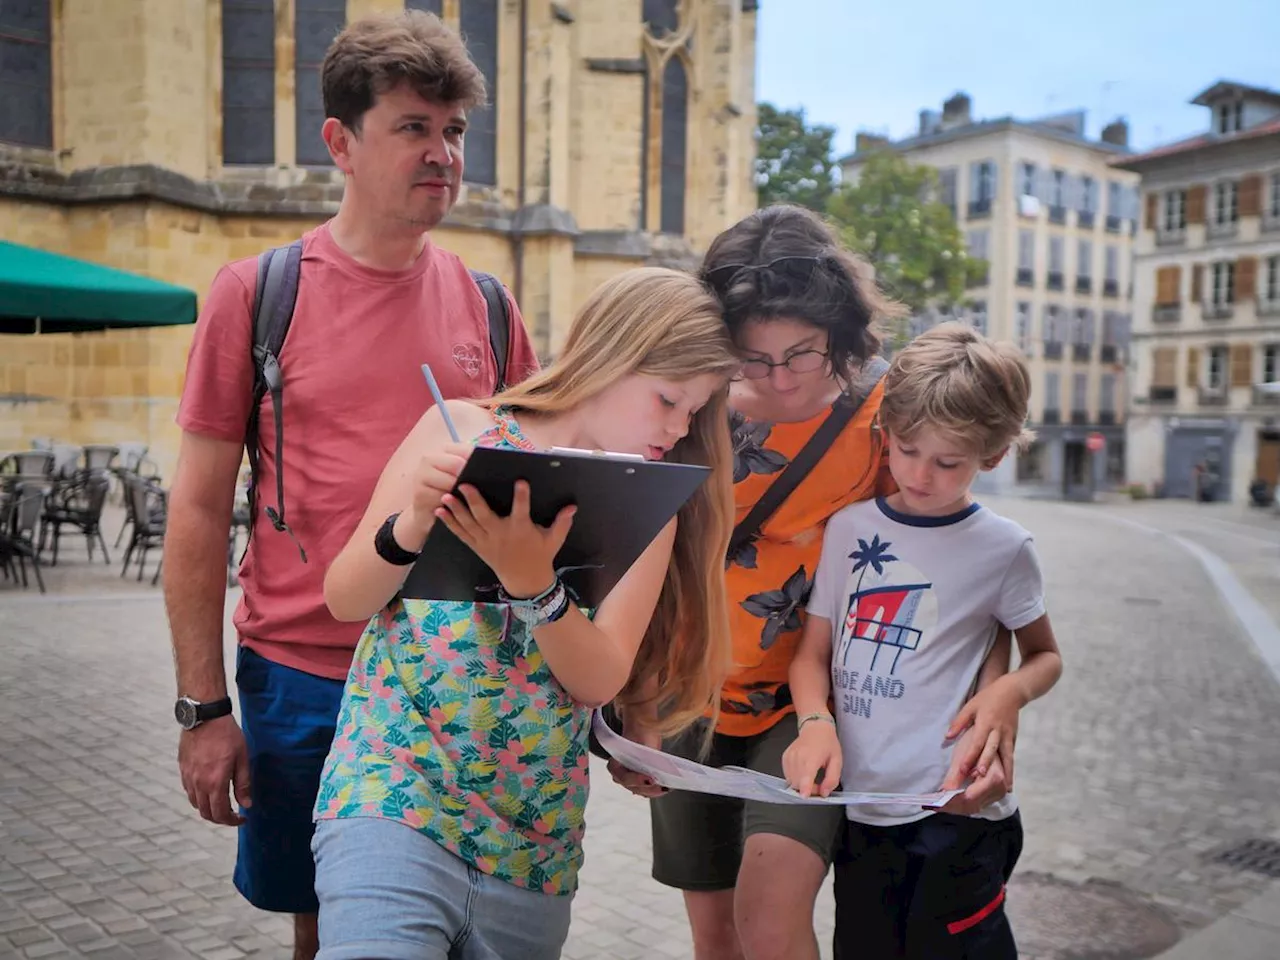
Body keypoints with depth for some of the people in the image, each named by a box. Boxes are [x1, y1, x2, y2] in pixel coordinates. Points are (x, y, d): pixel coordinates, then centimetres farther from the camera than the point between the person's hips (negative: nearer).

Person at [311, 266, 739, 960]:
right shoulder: (463, 432, -3)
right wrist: (412, 525, -21)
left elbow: (600, 679, -8)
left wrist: (531, 584, -25)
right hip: (390, 801, -3)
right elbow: (344, 600, -2)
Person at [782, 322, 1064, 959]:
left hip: (959, 814, -3)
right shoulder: (849, 527, 3)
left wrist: (1013, 689, -13)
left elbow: (1045, 655, 10)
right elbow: (813, 651, 4)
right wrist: (816, 722, -16)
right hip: (861, 808, 3)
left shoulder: (1003, 549, -4)